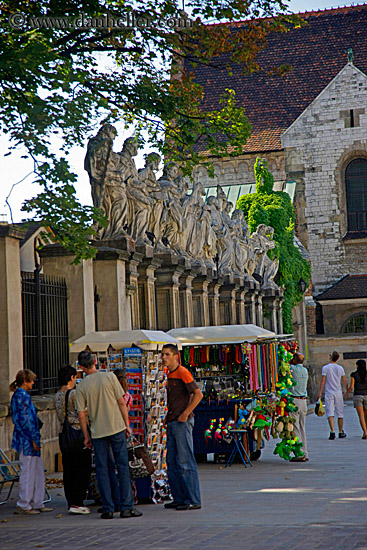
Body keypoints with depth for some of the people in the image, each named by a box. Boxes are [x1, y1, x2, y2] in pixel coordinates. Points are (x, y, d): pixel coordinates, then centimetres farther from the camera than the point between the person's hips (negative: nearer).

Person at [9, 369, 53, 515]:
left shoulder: (16, 396, 15)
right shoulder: (23, 396, -15)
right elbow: (26, 420, -19)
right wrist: (35, 440, -16)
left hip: (24, 439, 10)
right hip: (27, 441, -10)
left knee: (38, 471, 13)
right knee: (28, 472, -2)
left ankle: (37, 504, 17)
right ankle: (24, 505, 5)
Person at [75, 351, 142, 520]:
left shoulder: (81, 387, -1)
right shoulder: (109, 377, -3)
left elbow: (81, 414, -2)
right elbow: (121, 402, -2)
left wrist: (86, 436, 8)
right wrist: (126, 424, 6)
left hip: (97, 432, 1)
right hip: (116, 427, -1)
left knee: (102, 470, 6)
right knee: (123, 467, 4)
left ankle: (108, 509, 5)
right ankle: (126, 507, 3)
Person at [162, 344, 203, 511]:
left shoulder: (182, 372, -10)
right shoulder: (169, 374, 16)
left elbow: (198, 394, -15)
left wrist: (185, 414, -17)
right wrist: (168, 416, 16)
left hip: (182, 422, -9)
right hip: (172, 422, 9)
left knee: (185, 462, -8)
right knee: (172, 463, 10)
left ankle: (193, 500, -5)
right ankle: (179, 498, 16)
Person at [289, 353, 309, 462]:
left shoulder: (293, 369, -11)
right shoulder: (305, 370, 10)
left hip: (294, 401, -7)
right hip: (303, 401, 7)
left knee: (295, 428, -5)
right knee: (302, 428, 12)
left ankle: (300, 454, -9)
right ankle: (305, 454, 13)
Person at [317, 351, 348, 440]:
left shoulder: (325, 368, -4)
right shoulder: (340, 368, 5)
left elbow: (323, 381, -8)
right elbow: (345, 381, 10)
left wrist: (319, 393, -5)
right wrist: (347, 391, 24)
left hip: (329, 393, -3)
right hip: (338, 393, 3)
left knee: (330, 413, -6)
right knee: (340, 413, 11)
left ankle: (332, 432, -22)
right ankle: (341, 432, 18)